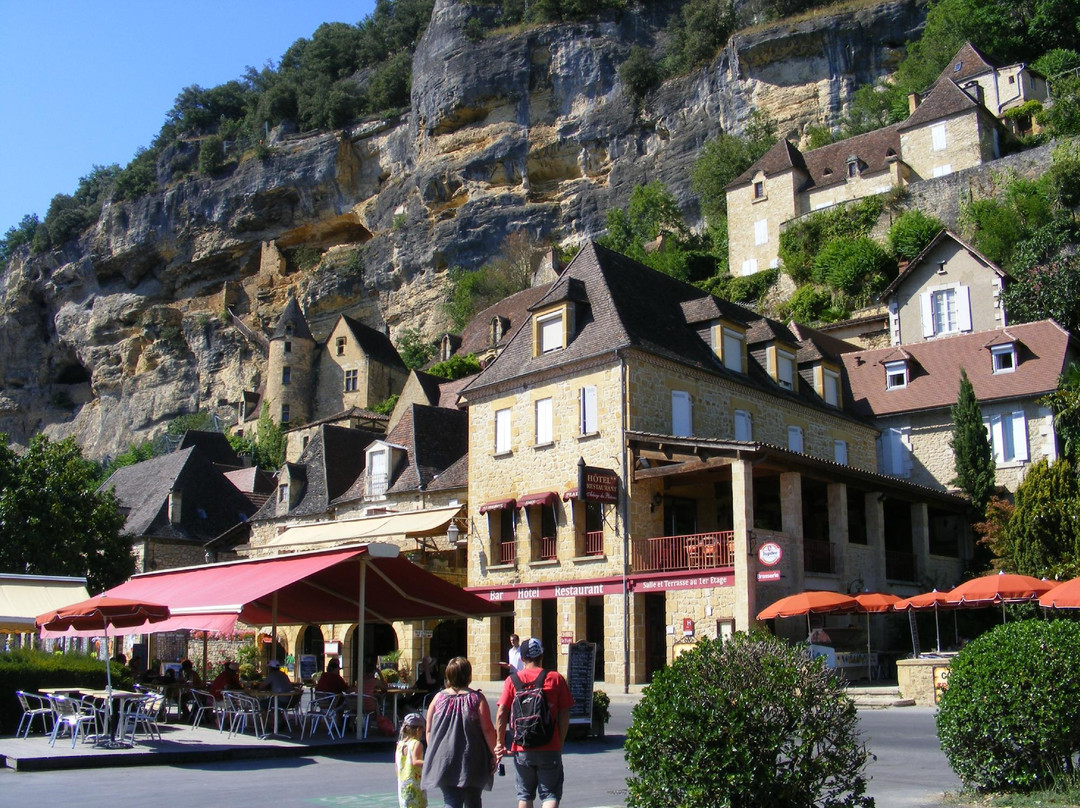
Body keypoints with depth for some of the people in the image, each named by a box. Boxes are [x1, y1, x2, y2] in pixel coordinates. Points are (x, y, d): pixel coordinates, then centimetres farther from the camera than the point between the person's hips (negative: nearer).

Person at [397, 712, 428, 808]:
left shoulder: (400, 744, 9)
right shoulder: (417, 744, -11)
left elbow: (397, 766, 13)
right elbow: (415, 761, -25)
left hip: (402, 784, 7)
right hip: (415, 784, -7)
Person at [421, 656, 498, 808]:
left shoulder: (439, 698, 0)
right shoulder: (477, 698, -8)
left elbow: (429, 730, 6)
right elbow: (487, 729, -10)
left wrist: (433, 753, 18)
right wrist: (494, 754, 0)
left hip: (444, 762, 1)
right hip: (473, 764, -1)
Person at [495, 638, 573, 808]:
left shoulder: (512, 680, 0)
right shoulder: (556, 678, -1)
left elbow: (501, 714, -7)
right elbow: (564, 715, -3)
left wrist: (500, 743, 2)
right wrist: (560, 743, 7)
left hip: (522, 749, 1)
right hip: (550, 749, -1)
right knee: (551, 794, 6)